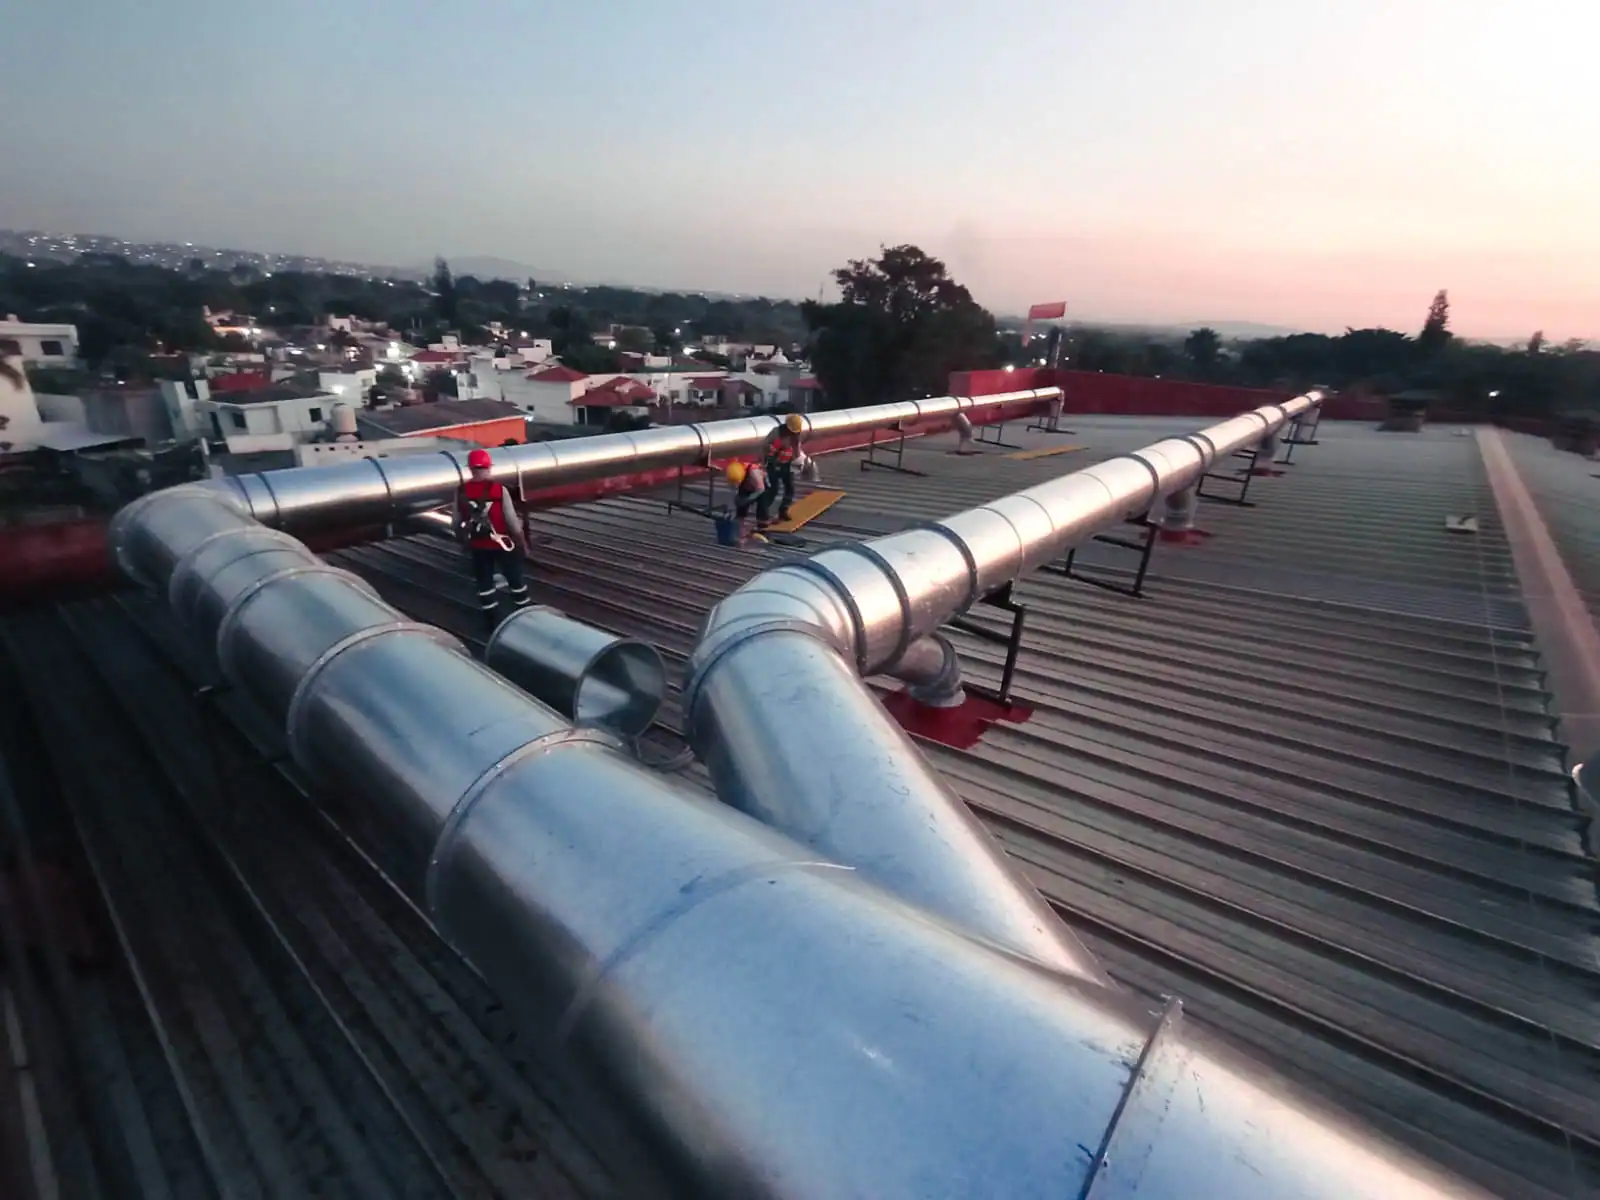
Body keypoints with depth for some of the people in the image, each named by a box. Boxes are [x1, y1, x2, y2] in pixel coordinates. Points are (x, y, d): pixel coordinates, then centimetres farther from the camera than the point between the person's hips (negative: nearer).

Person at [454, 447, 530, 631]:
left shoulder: (461, 492, -5)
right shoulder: (499, 490, -16)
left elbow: (458, 522, 3)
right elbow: (512, 520, -13)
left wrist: (465, 540, 19)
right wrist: (522, 542, -1)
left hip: (478, 545, 3)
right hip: (501, 543, -3)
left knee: (484, 582, 15)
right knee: (515, 579, 13)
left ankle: (491, 621, 22)